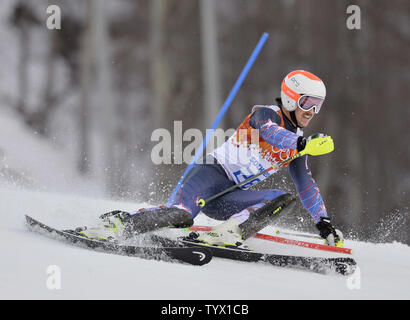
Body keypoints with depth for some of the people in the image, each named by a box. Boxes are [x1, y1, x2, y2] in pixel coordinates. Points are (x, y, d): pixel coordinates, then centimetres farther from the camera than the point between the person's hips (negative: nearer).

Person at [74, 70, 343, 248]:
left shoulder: (295, 143, 17)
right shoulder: (266, 114, -4)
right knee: (183, 214, -34)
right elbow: (270, 133, -28)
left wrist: (323, 222, 15)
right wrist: (302, 144, -45)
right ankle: (117, 223, -27)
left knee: (286, 200, -15)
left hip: (230, 197, 7)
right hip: (213, 173, -7)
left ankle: (225, 233, -31)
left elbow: (307, 187, 23)